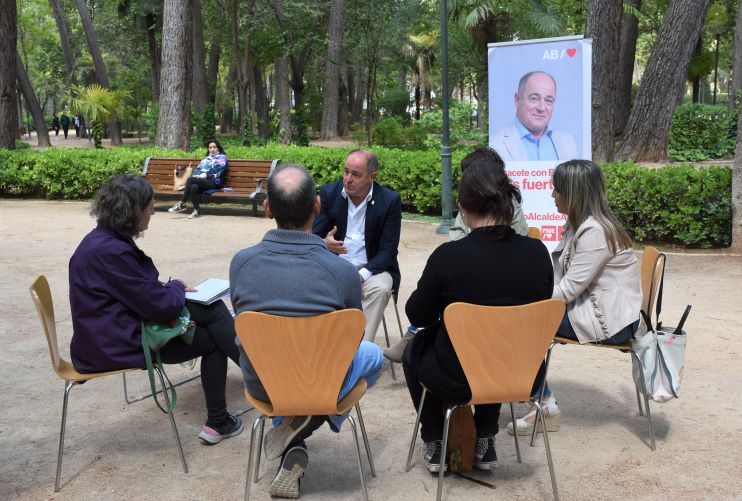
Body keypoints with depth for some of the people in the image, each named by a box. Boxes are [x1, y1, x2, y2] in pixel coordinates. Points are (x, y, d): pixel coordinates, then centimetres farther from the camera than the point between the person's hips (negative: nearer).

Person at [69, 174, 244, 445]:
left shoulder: (105, 240, 5)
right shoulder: (110, 252, -27)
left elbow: (142, 289, 20)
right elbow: (161, 306, -23)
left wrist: (171, 288, 5)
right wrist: (176, 288, -2)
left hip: (119, 328, 9)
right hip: (118, 345, -9)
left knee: (212, 309, 3)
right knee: (212, 340, 0)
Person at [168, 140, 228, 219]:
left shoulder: (222, 157, 11)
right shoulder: (207, 158, 29)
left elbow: (218, 172, -5)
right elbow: (198, 168, 21)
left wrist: (205, 175, -15)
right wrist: (197, 175, -3)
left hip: (213, 183, -5)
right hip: (202, 181, 5)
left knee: (190, 179, -27)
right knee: (194, 187, -33)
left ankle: (181, 204, -25)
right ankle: (196, 210, -30)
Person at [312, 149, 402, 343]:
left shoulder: (390, 200, -7)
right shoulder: (329, 193, -1)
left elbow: (388, 251, -8)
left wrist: (361, 276, -25)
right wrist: (325, 245, -26)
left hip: (371, 267, -1)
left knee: (380, 288, -33)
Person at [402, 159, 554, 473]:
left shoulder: (448, 256, -22)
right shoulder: (537, 252, -11)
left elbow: (418, 316, -6)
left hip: (457, 382, -3)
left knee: (414, 348, 29)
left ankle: (434, 444, 33)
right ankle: (485, 442, 36)